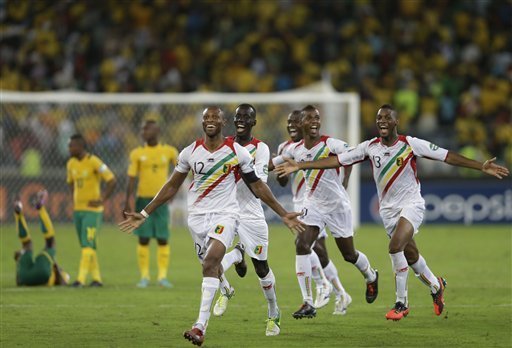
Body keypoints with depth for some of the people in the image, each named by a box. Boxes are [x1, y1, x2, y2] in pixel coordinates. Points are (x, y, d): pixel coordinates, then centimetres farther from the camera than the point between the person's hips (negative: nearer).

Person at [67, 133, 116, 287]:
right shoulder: (71, 163, 8)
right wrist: (74, 199, 14)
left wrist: (102, 200, -14)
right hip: (78, 209, 8)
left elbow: (112, 181, -14)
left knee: (87, 244, -12)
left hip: (92, 210, -8)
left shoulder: (94, 162, -14)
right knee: (87, 245, 9)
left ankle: (81, 279, -15)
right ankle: (96, 278, 16)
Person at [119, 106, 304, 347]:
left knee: (210, 263, -23)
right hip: (197, 216, 4)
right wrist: (144, 214, 10)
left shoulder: (237, 152, -4)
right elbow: (171, 187, 12)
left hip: (225, 215, -4)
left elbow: (257, 186, 6)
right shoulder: (190, 152, 2)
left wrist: (283, 215, 5)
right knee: (212, 265, 11)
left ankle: (201, 326, -29)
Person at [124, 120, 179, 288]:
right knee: (143, 239, 1)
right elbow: (131, 179, 0)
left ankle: (163, 276, 6)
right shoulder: (137, 153, 1)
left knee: (163, 239, 0)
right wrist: (127, 203, -6)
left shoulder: (169, 151, 2)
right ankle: (144, 276, 7)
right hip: (143, 199, 0)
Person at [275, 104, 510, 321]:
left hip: (411, 204, -4)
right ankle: (436, 286, 38)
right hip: (388, 209, 4)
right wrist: (299, 166, -3)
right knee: (410, 256, 10)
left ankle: (401, 303, -15)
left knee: (395, 246, -25)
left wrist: (482, 167, -18)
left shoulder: (411, 144, -10)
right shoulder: (370, 147, -1)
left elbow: (447, 156, -10)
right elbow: (337, 160, 1)